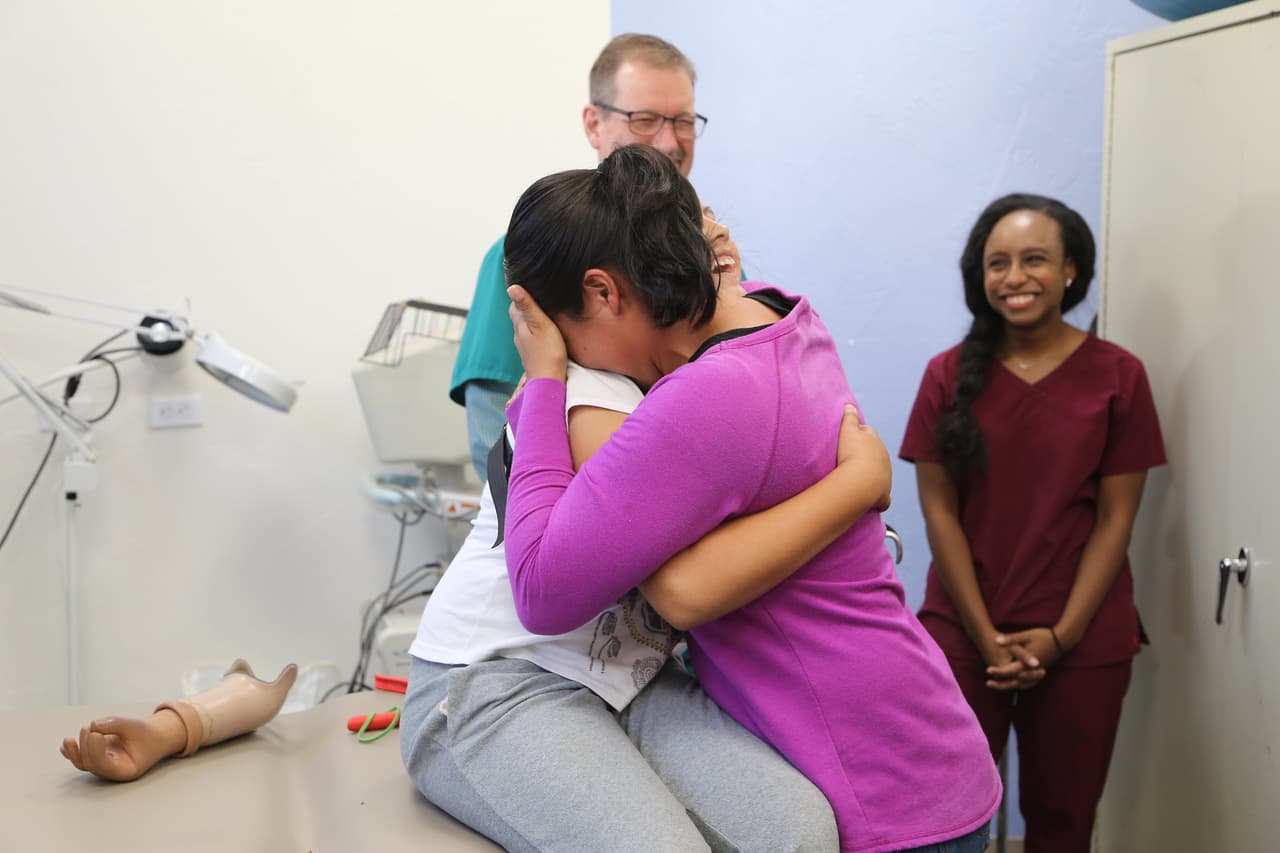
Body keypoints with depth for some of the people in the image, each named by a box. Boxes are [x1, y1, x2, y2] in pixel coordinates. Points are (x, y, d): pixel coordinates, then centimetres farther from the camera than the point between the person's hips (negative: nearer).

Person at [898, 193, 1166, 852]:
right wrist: (986, 636, -9)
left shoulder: (1117, 376, -2)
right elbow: (939, 509, -3)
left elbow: (1115, 518, -3)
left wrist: (1059, 636, -10)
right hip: (962, 631, 0)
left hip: (1082, 641, 0)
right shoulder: (950, 374, -1)